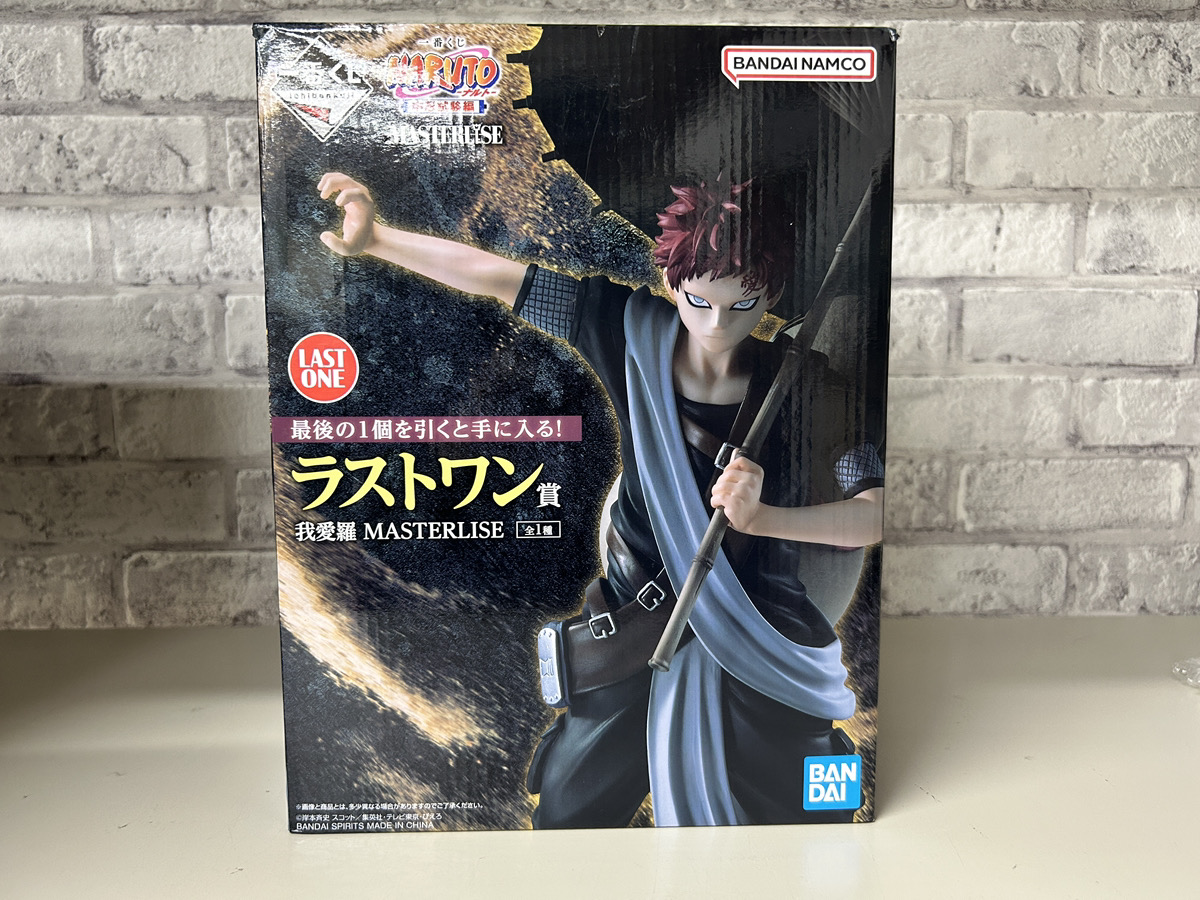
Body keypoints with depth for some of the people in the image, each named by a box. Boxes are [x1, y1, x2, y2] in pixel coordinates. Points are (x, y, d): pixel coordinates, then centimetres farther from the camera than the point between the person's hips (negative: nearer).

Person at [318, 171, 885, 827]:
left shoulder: (800, 386, -13)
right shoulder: (635, 331, -10)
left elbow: (878, 513, -16)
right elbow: (501, 279, -6)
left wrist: (762, 516, -31)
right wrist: (375, 239, -6)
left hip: (757, 650, -1)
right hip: (636, 622, 2)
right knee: (569, 809, 19)